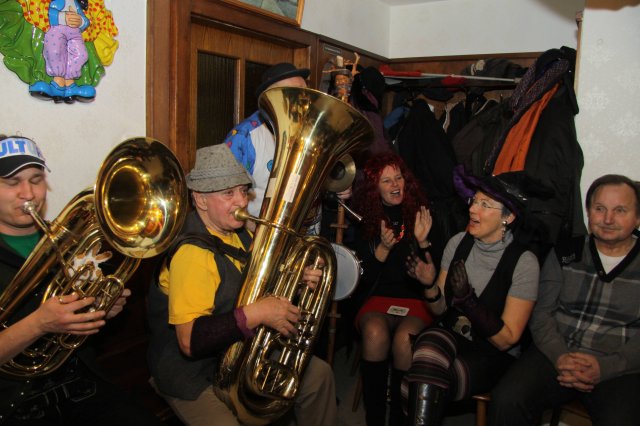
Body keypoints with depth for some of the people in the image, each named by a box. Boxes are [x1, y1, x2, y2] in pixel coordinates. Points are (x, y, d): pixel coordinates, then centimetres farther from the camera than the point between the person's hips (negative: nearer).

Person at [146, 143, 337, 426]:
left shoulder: (239, 233, 3)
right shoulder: (192, 252, -26)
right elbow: (190, 342, -31)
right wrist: (255, 314, -36)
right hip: (196, 377, -8)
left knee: (318, 374, 13)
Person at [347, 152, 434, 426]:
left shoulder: (420, 213, 3)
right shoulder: (365, 220, 6)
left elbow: (433, 273, 2)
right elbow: (364, 278, 3)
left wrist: (423, 242, -16)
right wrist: (383, 248, -13)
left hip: (416, 299, 0)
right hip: (376, 297, 1)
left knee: (404, 339, -31)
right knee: (374, 332, -32)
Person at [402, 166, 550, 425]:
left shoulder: (523, 262, -14)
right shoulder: (458, 242, -3)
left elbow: (506, 340, -12)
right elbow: (439, 310, 4)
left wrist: (467, 298, -26)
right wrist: (429, 285, -18)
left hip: (492, 355, -4)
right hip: (448, 336, 4)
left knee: (424, 387, -30)